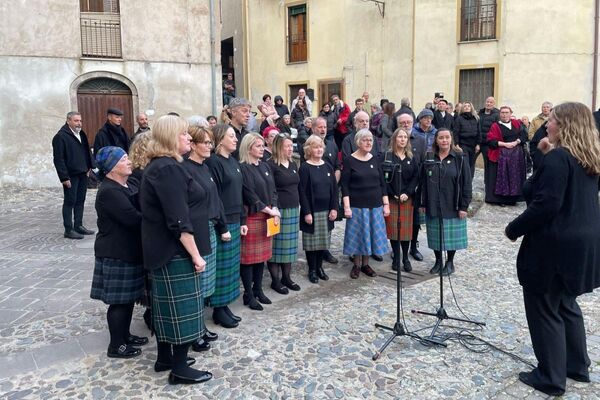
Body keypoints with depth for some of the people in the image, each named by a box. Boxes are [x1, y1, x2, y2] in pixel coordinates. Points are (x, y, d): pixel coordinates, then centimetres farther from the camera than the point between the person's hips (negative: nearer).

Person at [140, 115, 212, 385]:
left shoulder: (157, 166, 13)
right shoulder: (168, 169, -20)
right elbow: (179, 220, -25)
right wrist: (196, 254, -20)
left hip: (163, 249, 10)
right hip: (176, 251, -10)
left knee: (167, 302, 18)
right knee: (182, 304, 0)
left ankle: (165, 357, 31)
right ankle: (180, 368, 12)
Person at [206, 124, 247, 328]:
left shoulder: (233, 161, 13)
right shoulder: (213, 162, -13)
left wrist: (242, 220, 14)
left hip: (234, 222, 9)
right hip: (222, 223, -8)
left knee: (232, 265, 13)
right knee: (222, 267, 0)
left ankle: (224, 305, 25)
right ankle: (218, 310, 12)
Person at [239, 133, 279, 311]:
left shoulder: (265, 166, 13)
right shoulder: (243, 168, -10)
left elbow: (273, 190, 10)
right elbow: (250, 195, -16)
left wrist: (274, 210, -6)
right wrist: (268, 210, -13)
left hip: (267, 217, 7)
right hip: (251, 217, -7)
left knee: (262, 254, 12)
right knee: (249, 256, 0)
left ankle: (258, 290, 25)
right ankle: (248, 295, 11)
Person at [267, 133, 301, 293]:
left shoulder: (293, 164, 14)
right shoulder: (270, 165, -10)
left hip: (293, 210, 8)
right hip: (278, 210, -7)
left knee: (290, 244, 12)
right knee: (277, 245, 0)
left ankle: (286, 277, 24)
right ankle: (275, 280, 10)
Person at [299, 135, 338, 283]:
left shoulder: (327, 167, 8)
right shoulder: (305, 168, -6)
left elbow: (334, 188, 9)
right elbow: (302, 191, -10)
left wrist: (334, 208, 1)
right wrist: (306, 212, -14)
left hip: (326, 211, 5)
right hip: (311, 211, -4)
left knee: (323, 240, 9)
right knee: (312, 241, 2)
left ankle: (319, 267, 24)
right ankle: (312, 270, 15)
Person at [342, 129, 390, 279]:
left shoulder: (375, 160, 7)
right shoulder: (349, 161, -5)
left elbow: (382, 183, 10)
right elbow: (344, 186, -7)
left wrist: (386, 204, 5)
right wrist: (346, 207, -13)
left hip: (375, 205, 4)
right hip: (357, 206, -4)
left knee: (371, 234, 8)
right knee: (357, 235, 3)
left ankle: (365, 264, 23)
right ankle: (356, 265, 18)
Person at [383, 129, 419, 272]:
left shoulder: (411, 158, 9)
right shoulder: (387, 156, 0)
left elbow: (416, 177, 4)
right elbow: (383, 177, -5)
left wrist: (407, 193, -9)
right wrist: (392, 194, -12)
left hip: (407, 198, 2)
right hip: (391, 198, -2)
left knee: (406, 227, 3)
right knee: (393, 227, 0)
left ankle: (405, 258, 13)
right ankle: (396, 258, 12)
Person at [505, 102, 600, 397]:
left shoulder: (558, 158, -19)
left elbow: (546, 204, -26)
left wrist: (513, 229, -14)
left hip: (556, 245, -9)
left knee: (544, 310, 4)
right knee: (566, 304, 23)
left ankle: (551, 378, 15)